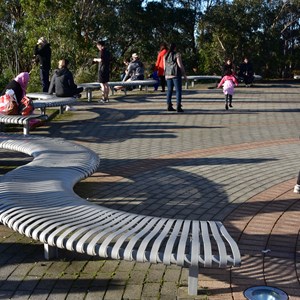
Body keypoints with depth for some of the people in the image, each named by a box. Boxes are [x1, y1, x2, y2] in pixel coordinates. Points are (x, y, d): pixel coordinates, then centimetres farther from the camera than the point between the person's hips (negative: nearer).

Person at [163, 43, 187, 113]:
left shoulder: (165, 56, 11)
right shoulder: (177, 54, -6)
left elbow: (164, 67, 13)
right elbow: (180, 65, -10)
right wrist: (184, 75, -4)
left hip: (168, 75, 6)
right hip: (176, 74, -6)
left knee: (169, 90, 12)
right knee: (178, 90, -3)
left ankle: (169, 106, 12)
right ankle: (178, 107, -9)